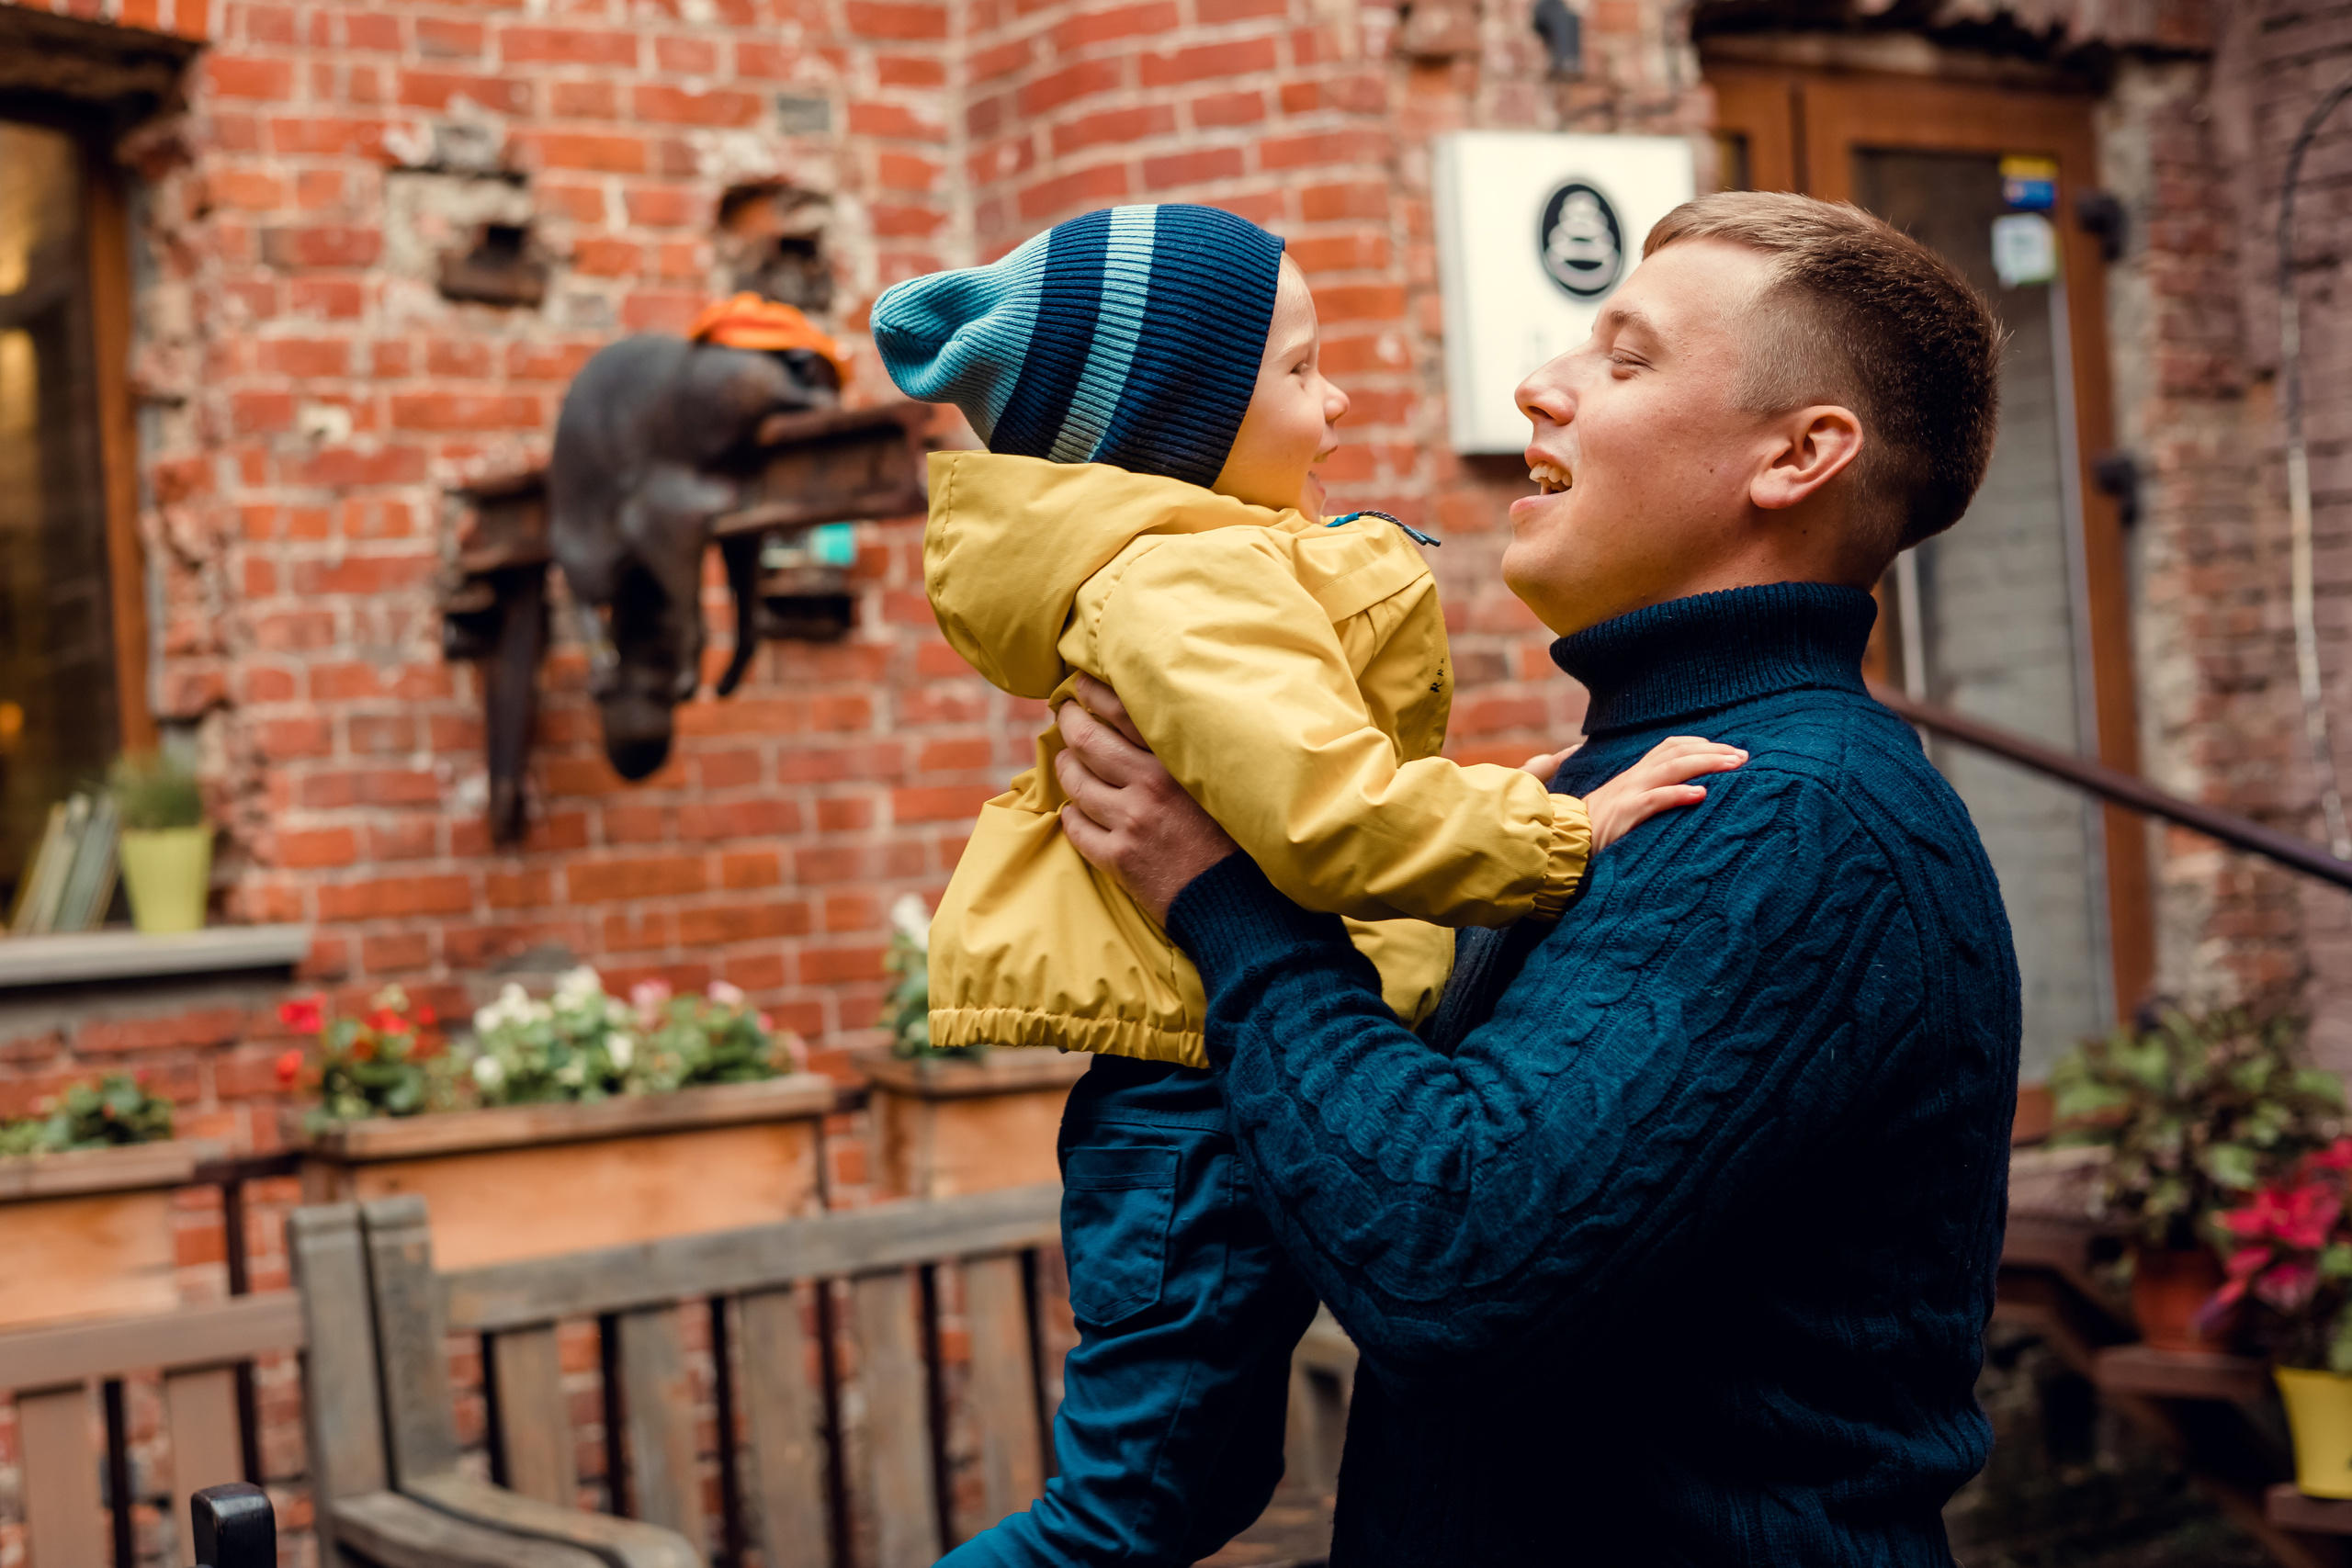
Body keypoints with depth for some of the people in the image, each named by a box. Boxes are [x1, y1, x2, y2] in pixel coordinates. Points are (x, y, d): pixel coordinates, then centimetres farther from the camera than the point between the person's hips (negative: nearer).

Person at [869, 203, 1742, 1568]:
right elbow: (1327, 814, -33)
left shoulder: (1206, 561, 16)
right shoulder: (1182, 583, -19)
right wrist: (1564, 836, -28)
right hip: (1207, 1103, -11)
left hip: (1202, 1100, 11)